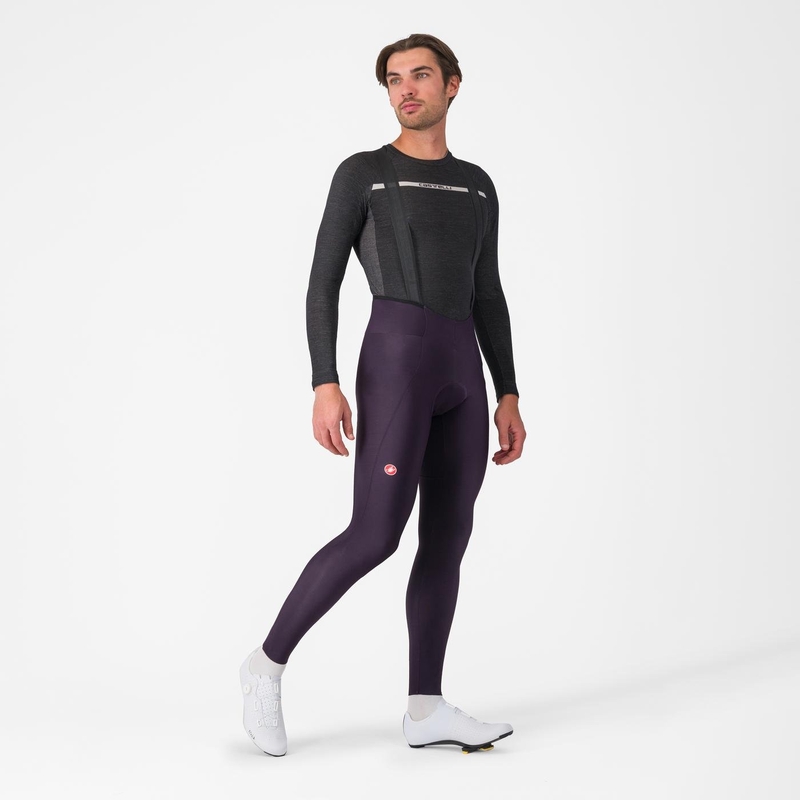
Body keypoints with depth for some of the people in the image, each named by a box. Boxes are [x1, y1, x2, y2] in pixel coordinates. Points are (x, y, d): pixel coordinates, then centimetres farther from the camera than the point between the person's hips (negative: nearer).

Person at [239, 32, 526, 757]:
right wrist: (324, 386, -12)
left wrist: (509, 397, 13)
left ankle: (427, 709, 11)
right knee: (375, 538, -14)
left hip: (461, 375, 6)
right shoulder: (360, 174, 6)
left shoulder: (475, 186, 22)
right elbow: (322, 286, 0)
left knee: (448, 540, 4)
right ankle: (269, 662, 2)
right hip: (394, 362, -6)